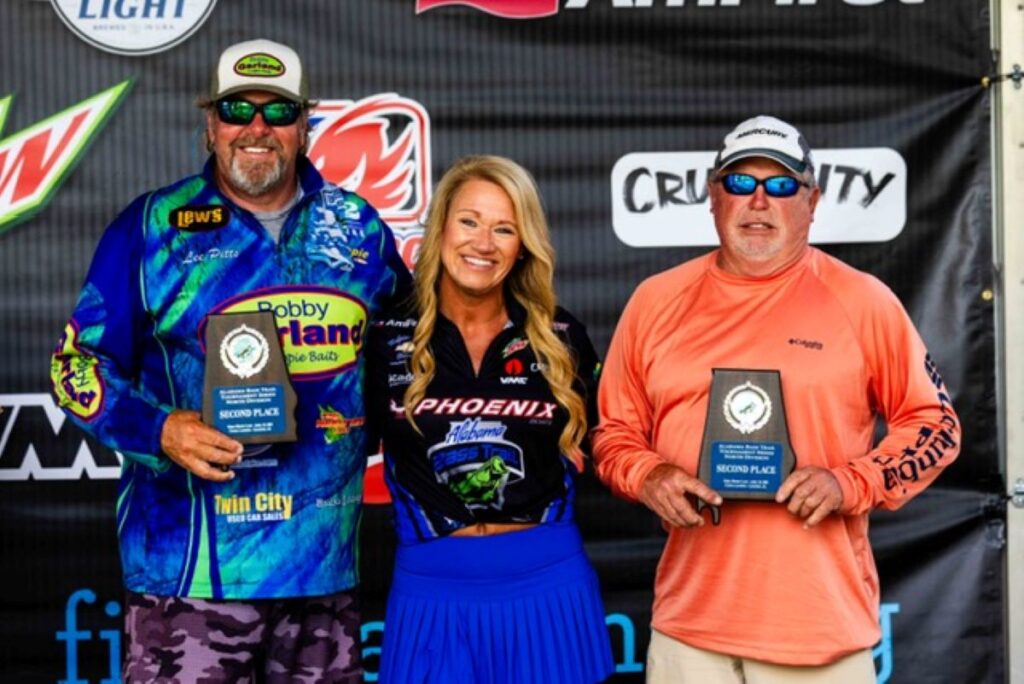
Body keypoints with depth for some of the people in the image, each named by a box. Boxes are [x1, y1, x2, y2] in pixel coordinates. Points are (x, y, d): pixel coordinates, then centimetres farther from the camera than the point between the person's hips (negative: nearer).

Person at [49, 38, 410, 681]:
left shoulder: (358, 226, 9)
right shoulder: (153, 227, 0)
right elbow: (79, 362, 1)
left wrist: (365, 433, 5)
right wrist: (159, 430, -16)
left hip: (326, 562, 4)